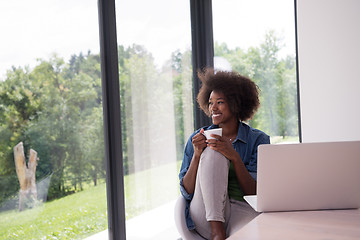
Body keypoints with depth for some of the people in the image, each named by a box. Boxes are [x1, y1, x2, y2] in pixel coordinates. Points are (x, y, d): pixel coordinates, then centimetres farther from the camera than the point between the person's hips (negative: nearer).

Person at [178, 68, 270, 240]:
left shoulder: (258, 140, 6)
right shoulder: (198, 139, 11)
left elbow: (255, 192, -3)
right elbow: (187, 192, 4)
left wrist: (234, 157, -18)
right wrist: (197, 155, -11)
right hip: (205, 216, 3)